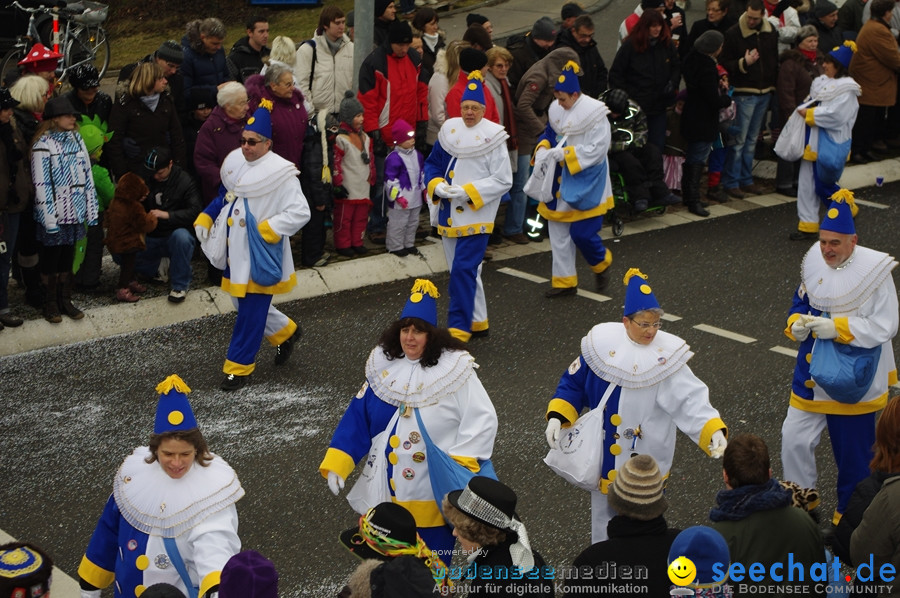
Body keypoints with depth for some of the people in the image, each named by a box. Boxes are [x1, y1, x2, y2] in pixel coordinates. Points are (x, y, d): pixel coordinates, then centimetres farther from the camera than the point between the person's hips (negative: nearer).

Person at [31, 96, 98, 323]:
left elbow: (87, 176, 9)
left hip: (75, 213, 5)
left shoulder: (76, 139, 5)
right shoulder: (43, 146, -14)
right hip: (54, 216, -5)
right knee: (51, 259, 7)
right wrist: (49, 219, -17)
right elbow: (41, 185, -15)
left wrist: (91, 210, 7)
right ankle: (51, 304, 20)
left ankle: (65, 300, 26)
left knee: (67, 258, 14)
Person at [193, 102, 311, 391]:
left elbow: (301, 212, -20)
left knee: (251, 310, 0)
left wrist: (269, 228, -24)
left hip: (260, 254, -8)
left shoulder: (280, 172, -18)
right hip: (234, 249, 8)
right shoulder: (234, 162, 3)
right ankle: (285, 332, 42)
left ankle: (238, 366, 12)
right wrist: (205, 217, 6)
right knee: (242, 302, 20)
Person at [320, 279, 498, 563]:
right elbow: (357, 418, 6)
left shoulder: (454, 369, -12)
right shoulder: (384, 366, 2)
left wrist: (459, 467, -22)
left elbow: (482, 420, -14)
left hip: (432, 494, -4)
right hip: (387, 490, 5)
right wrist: (336, 463, -2)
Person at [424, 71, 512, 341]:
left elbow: (503, 180, -9)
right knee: (466, 271, 14)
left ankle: (459, 328, -10)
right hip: (448, 215, 6)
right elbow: (432, 164, 15)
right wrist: (437, 185, -7)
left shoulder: (492, 137, -8)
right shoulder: (449, 130, 5)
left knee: (463, 269, -13)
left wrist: (467, 191, -17)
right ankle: (478, 322, 27)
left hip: (476, 216, -6)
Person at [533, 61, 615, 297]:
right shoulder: (556, 110, 2)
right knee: (558, 232, 8)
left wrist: (564, 153, -24)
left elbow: (596, 150, -19)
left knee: (582, 233, -7)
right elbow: (549, 134, 16)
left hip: (586, 184, -6)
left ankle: (601, 263, 25)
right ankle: (564, 281, 19)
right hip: (561, 181, 6)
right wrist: (543, 148, -7)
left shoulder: (594, 114, -16)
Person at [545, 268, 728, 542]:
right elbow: (574, 381, 5)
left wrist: (713, 430, -37)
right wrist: (557, 417, -5)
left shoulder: (666, 356, -15)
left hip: (644, 460, -3)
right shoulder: (602, 342, -6)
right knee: (603, 509, 18)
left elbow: (689, 399, -23)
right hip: (602, 453, 3)